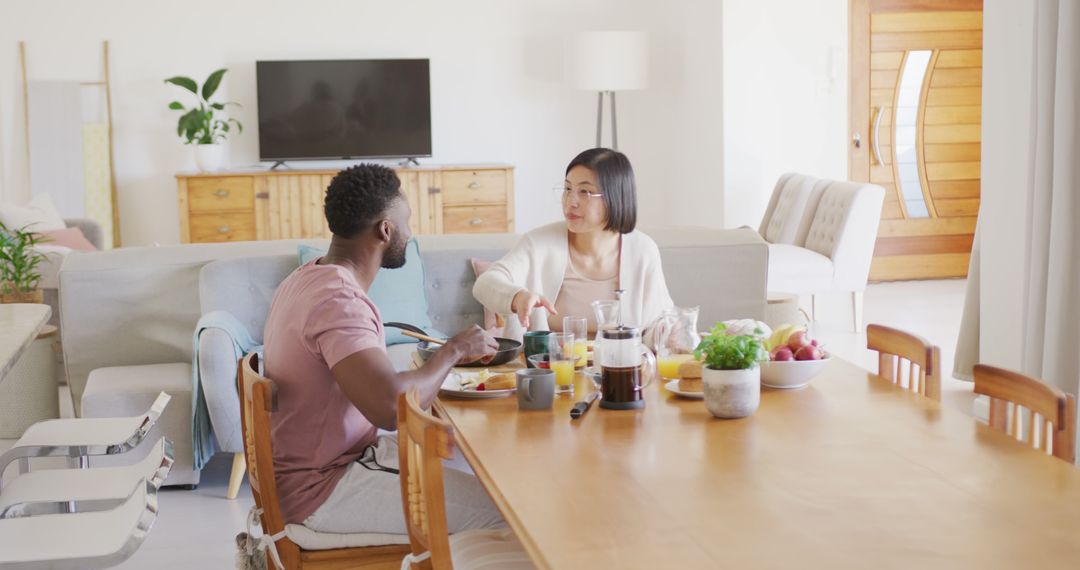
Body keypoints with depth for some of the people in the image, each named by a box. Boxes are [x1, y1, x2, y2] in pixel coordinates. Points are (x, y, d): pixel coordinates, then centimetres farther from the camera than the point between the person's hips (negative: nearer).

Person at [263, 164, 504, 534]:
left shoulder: (310, 278, 7)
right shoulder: (338, 299, -25)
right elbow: (391, 407, -36)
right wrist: (453, 350, -20)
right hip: (320, 490, -10)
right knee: (498, 508, -12)